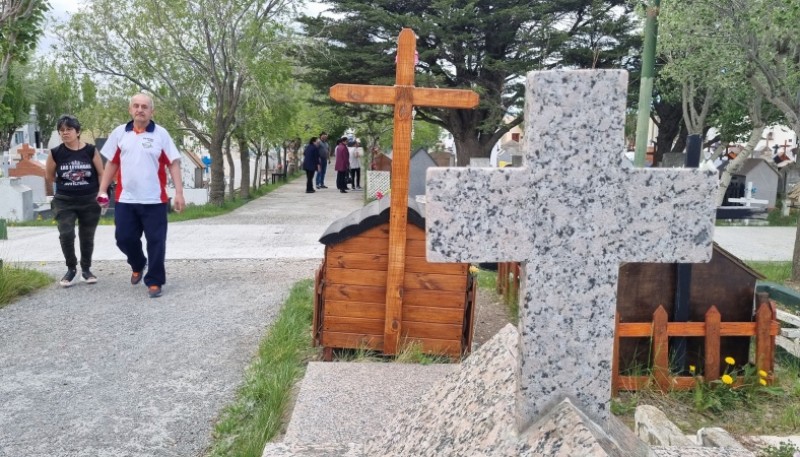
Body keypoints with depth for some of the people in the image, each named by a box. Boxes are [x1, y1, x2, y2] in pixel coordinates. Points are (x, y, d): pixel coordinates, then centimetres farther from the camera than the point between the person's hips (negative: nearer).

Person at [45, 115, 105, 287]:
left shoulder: (91, 150, -6)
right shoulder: (55, 153, -4)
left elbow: (101, 173, 1)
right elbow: (50, 177, 11)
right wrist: (66, 183, 10)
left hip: (90, 201, 0)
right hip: (64, 202, 0)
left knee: (87, 237, 9)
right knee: (66, 235, -11)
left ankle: (86, 269, 26)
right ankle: (71, 268, 9)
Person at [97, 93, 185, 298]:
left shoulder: (161, 134, -2)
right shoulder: (119, 133, 6)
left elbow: (173, 164, -4)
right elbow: (112, 163, 12)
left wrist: (179, 193, -11)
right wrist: (102, 190, 8)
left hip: (155, 200, -3)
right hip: (125, 200, 3)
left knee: (156, 242, 1)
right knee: (124, 238, 8)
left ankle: (154, 281, 13)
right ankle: (138, 265, 38)